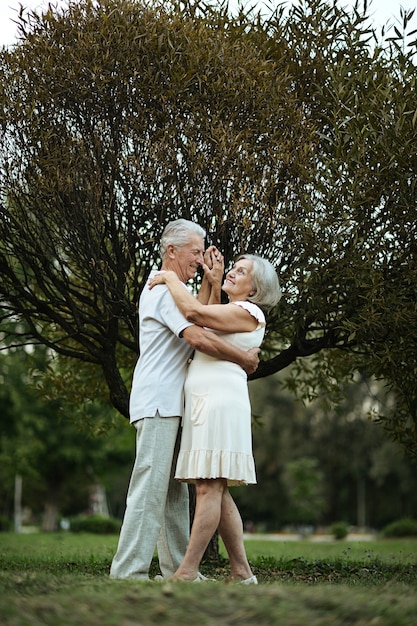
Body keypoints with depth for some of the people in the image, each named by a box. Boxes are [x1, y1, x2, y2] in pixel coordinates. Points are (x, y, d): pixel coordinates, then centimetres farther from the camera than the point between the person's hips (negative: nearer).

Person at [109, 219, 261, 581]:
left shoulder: (169, 289, 23)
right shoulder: (165, 288, -11)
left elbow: (198, 320, 18)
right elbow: (197, 337, -22)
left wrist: (212, 281, 12)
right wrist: (245, 359, -13)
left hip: (169, 405, 11)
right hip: (157, 404, -11)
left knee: (174, 491, 10)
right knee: (150, 488, -13)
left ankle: (177, 569, 14)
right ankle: (128, 571, -13)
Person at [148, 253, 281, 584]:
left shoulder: (249, 313, -6)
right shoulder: (230, 312, 26)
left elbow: (194, 312, -15)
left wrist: (170, 277, -2)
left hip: (220, 401, -10)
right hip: (205, 404, 10)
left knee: (209, 488, -12)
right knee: (217, 492, 6)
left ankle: (186, 573, -16)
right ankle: (242, 572, 8)